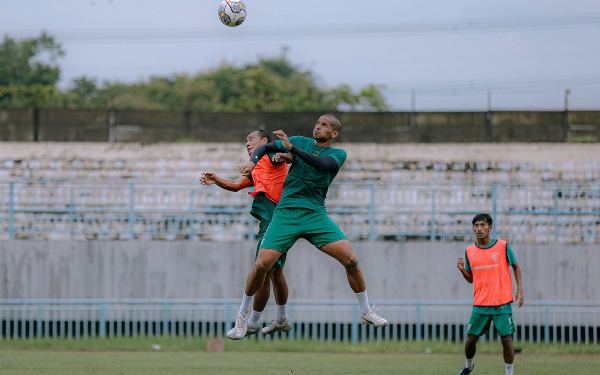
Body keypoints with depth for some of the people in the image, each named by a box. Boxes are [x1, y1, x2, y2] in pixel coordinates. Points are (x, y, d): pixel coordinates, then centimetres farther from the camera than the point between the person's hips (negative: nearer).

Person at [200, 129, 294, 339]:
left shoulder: (271, 156, 1)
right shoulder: (256, 169, 25)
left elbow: (291, 156, -18)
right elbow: (236, 186, 14)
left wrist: (283, 156, -41)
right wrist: (216, 180, -3)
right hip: (269, 221, 10)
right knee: (276, 272, 18)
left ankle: (253, 324, -2)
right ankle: (281, 321, 29)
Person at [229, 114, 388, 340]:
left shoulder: (338, 154, 5)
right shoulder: (301, 142, 11)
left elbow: (323, 164, -17)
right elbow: (265, 147, 14)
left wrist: (291, 148, -25)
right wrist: (253, 161, -9)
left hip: (315, 215, 0)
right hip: (286, 212, 0)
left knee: (350, 259, -13)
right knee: (261, 265, -12)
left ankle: (366, 312, 6)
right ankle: (243, 314, 10)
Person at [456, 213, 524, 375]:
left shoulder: (503, 246, -4)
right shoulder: (469, 251, 5)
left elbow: (516, 266, 8)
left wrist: (519, 289, -2)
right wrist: (462, 270, -7)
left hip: (502, 303, -3)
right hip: (480, 304, 3)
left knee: (506, 339, -6)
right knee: (471, 339, 6)